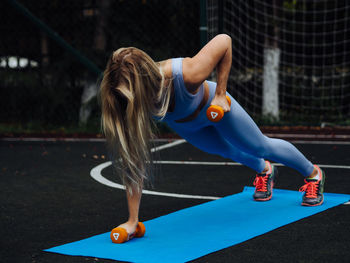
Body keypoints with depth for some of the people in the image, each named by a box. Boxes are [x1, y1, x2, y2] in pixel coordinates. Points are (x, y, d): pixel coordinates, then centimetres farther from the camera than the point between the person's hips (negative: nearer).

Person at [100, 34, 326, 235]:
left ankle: (313, 174, 44)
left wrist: (220, 93, -32)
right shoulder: (130, 106, -38)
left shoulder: (187, 74, -49)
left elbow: (224, 40, -33)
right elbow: (134, 164, -32)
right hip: (183, 125, 3)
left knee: (261, 146, 15)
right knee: (225, 150, 28)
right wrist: (132, 220, -32)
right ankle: (264, 170, 63)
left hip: (213, 107, -3)